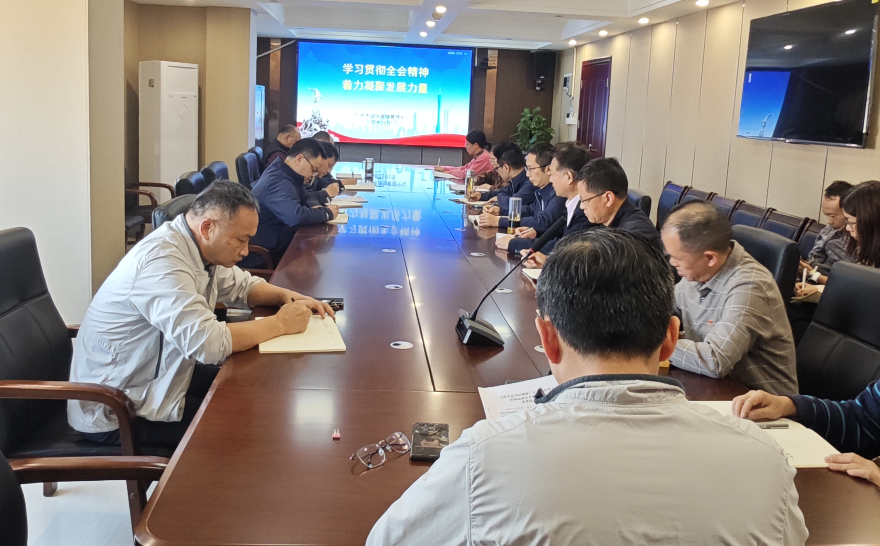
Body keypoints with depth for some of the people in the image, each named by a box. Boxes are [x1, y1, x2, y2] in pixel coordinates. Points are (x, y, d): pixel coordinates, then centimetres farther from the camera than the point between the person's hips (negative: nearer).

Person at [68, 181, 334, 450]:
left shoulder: (199, 247, 0)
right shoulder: (162, 260, -28)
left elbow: (242, 286, 16)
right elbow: (208, 342, -37)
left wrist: (284, 295, -5)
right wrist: (280, 323, -24)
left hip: (162, 375, 9)